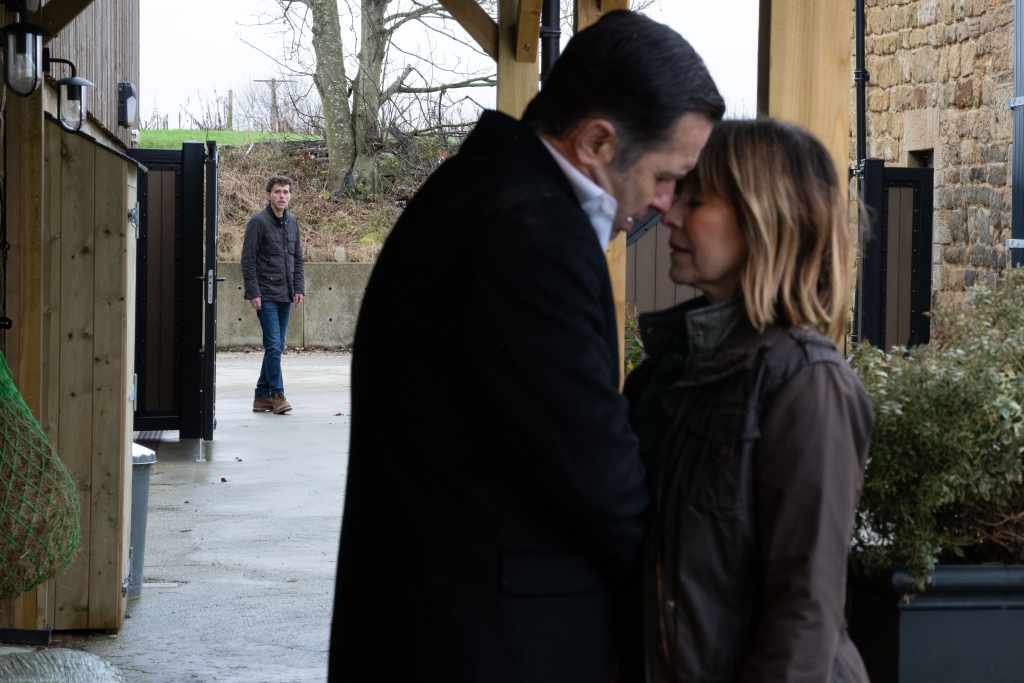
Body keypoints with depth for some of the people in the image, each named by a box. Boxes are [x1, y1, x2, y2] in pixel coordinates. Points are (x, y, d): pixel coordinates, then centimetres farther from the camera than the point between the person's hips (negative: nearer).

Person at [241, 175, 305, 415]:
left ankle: (262, 395, 15)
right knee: (274, 345, -12)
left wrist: (299, 288, 7)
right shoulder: (258, 222, -7)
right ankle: (277, 395, -7)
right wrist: (253, 293, -14)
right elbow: (248, 260, -9)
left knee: (277, 347, 8)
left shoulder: (292, 223, 13)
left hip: (285, 296, 7)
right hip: (266, 296, -7)